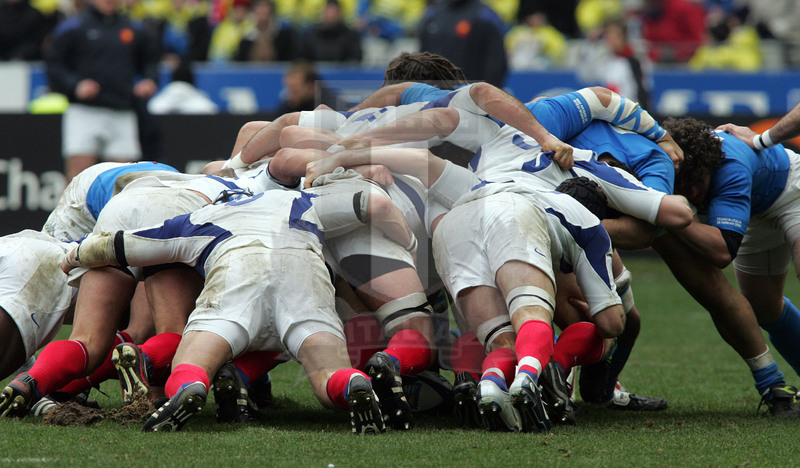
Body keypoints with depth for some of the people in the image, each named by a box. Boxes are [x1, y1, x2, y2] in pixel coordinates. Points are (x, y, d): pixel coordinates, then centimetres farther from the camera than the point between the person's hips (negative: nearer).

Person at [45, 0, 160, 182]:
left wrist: (149, 81, 4)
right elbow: (53, 63, -1)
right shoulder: (72, 28, 1)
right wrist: (75, 85, -16)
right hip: (84, 112, -4)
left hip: (122, 115, 4)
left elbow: (150, 61, 25)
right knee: (78, 175, -12)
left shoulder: (135, 30, 13)